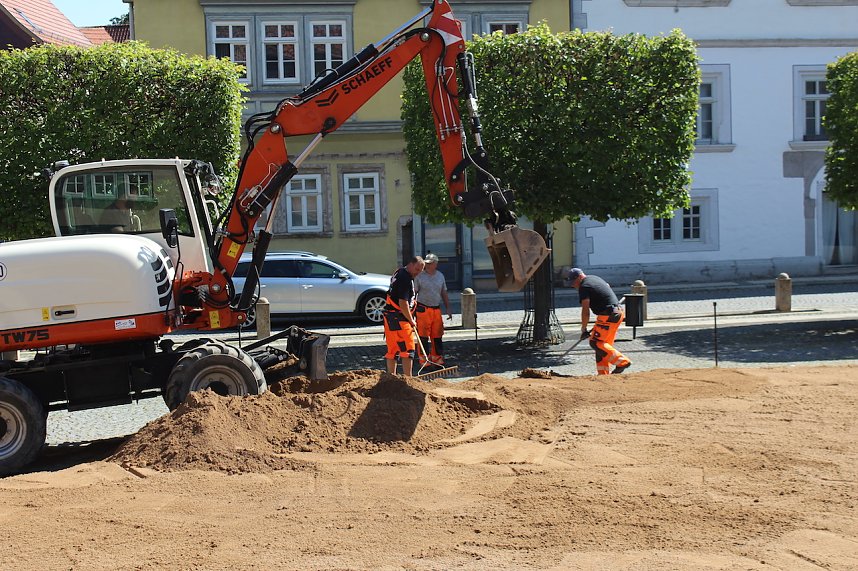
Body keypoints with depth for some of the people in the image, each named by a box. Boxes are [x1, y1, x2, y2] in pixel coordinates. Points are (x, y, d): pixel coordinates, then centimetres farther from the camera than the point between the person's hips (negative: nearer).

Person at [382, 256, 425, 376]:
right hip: (398, 317, -10)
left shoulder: (399, 272, 15)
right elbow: (403, 303, -22)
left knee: (392, 349, 12)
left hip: (390, 316, 10)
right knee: (407, 348, -10)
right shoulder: (405, 279, -18)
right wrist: (412, 321, -13)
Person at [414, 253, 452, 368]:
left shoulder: (440, 276, 11)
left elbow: (444, 294, 19)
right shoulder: (419, 276, -3)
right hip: (423, 310, -5)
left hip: (437, 310, 5)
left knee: (437, 337, 8)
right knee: (423, 337, -5)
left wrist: (448, 309, 15)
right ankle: (424, 361, 1)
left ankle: (437, 360, 18)